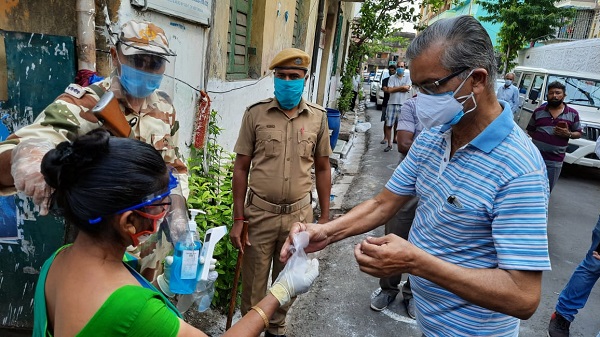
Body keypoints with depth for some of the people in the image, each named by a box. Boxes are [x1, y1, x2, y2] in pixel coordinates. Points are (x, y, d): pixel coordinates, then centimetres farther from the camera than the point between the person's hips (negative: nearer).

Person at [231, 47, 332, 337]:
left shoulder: (318, 117, 0)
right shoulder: (255, 114, -4)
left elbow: (322, 169, 7)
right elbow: (241, 168, -1)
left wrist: (325, 218, 6)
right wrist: (238, 219, -4)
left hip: (299, 213, 2)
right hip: (260, 212, -1)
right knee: (253, 283, 12)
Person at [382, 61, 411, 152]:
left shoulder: (408, 78, 9)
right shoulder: (392, 78, 9)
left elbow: (407, 88, -7)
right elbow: (389, 90, -4)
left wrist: (394, 88, -3)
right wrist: (401, 87, -4)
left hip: (403, 105, 0)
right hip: (392, 103, 0)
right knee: (388, 125, -1)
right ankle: (389, 144, 9)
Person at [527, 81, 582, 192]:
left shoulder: (573, 113, 4)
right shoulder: (538, 111, 5)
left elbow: (578, 133, 11)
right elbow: (530, 130, 13)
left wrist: (568, 134, -11)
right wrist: (538, 137, -5)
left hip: (555, 161, 0)